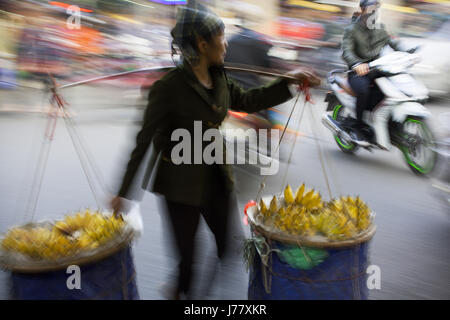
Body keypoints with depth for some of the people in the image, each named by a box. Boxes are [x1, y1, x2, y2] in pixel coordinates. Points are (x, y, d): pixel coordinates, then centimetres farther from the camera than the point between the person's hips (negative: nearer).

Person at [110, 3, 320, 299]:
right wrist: (124, 192, -9)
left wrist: (289, 81, 11)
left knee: (229, 247, 12)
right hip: (182, 183, -6)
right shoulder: (170, 87, -18)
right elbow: (145, 140, -13)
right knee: (186, 254, 7)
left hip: (217, 177, 6)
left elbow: (249, 101, 17)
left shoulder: (220, 79, 0)